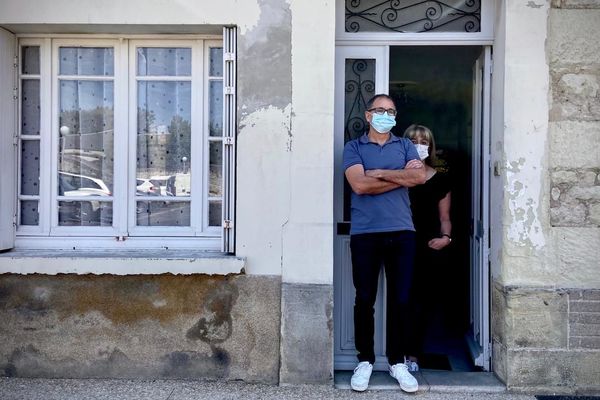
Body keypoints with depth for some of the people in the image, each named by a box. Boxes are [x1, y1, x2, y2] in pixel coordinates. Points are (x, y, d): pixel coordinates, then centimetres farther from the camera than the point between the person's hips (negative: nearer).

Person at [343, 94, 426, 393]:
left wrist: (380, 173, -7)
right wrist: (402, 177, -5)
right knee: (364, 300, 4)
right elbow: (359, 184, -11)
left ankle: (397, 361, 19)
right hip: (364, 233, -2)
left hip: (401, 233, 2)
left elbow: (420, 176, -5)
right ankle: (365, 360, 19)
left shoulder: (405, 145, 13)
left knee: (400, 300, 6)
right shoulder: (353, 147, 6)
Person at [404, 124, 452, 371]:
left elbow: (444, 217, 10)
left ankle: (414, 354, 16)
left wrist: (445, 237, -6)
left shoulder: (440, 180, 9)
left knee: (424, 301, 4)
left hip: (430, 249, 2)